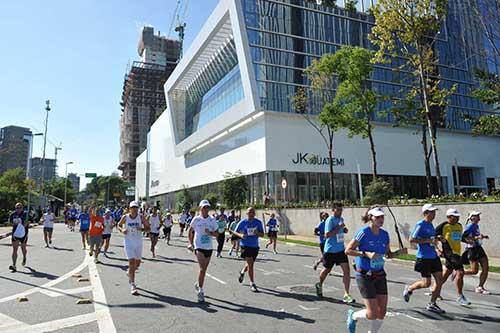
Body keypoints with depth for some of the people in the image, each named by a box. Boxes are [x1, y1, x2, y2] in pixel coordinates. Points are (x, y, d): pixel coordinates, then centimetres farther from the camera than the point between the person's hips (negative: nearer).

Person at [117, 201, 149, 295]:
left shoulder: (141, 217, -4)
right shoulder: (125, 217, -5)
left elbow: (148, 227, 1)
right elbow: (119, 225, 10)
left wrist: (142, 229, -20)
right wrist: (122, 230, -11)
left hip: (138, 242, 3)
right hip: (128, 243, -3)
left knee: (137, 263, 15)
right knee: (132, 262, -12)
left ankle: (129, 273, 48)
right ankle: (132, 286, -7)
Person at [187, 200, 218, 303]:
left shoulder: (212, 220, 2)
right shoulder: (196, 219, -3)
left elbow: (217, 234, 7)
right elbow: (190, 231, 9)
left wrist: (210, 232, -13)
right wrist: (190, 243, -1)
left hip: (209, 247, 3)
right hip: (199, 247, -3)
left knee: (204, 269, 13)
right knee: (202, 268, -14)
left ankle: (198, 284, 37)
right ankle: (200, 290, -2)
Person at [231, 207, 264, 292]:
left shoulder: (258, 222, -1)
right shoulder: (243, 222, -8)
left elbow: (262, 234, 2)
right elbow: (235, 232, 0)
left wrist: (257, 233, -20)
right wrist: (240, 235, -21)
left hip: (255, 246, 4)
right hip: (245, 246, -4)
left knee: (250, 264, 19)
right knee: (250, 264, -11)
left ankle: (242, 272, 51)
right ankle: (252, 284, 2)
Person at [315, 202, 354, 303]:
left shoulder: (341, 219, 8)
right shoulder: (330, 220, -16)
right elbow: (327, 235, -23)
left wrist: (344, 230, 2)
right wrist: (338, 227, -27)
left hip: (341, 249, 6)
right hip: (330, 250, -6)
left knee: (346, 270, -7)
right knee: (327, 270, 13)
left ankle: (346, 295, -1)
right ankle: (320, 285, 42)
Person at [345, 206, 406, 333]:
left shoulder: (385, 234, 3)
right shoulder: (363, 232, -15)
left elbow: (388, 254, 16)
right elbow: (348, 250, -14)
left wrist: (399, 252, -3)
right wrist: (366, 254, -24)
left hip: (380, 275, 6)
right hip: (365, 276, -6)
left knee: (382, 312, 6)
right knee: (372, 314, -6)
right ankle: (353, 315, 25)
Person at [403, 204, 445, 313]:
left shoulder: (430, 225, 12)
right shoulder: (420, 225, -13)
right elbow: (412, 239, -20)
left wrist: (436, 239, 10)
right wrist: (428, 240, -22)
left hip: (434, 256, 8)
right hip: (424, 258, -8)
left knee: (440, 279, 5)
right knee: (426, 283, -4)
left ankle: (432, 304, 18)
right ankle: (409, 289, 23)